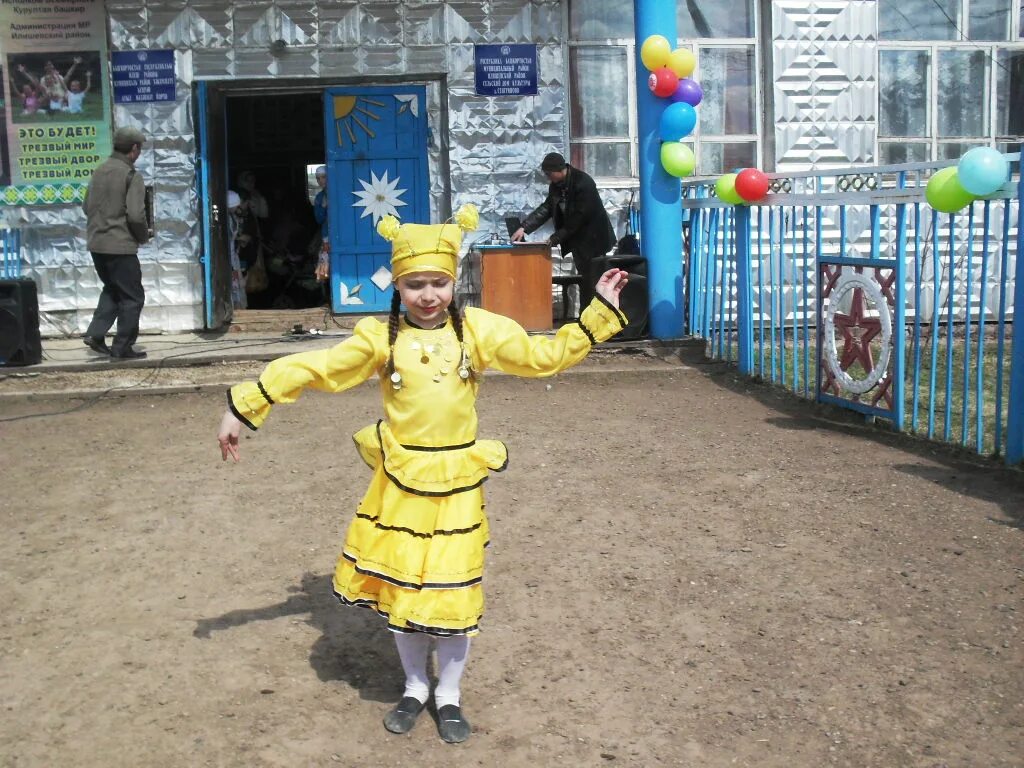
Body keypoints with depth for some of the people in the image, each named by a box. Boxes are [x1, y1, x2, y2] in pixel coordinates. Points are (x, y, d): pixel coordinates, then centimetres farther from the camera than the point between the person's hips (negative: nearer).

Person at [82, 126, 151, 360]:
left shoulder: (99, 171, 9)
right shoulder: (131, 176, -13)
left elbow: (87, 207, 15)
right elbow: (136, 215, -20)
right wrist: (144, 236, -2)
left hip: (96, 244, 7)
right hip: (120, 246, -7)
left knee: (113, 289, 24)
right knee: (132, 297, 5)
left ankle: (95, 334, 14)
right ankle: (122, 347, 8)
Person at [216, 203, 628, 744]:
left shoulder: (478, 329, -6)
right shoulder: (379, 336, -6)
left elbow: (546, 355, -2)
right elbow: (312, 369, -6)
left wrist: (599, 313, -8)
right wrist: (244, 409, -8)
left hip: (457, 482, 0)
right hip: (398, 481, 1)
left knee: (454, 592, 8)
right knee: (400, 590, 12)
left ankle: (449, 694, 31)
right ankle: (415, 688, 36)